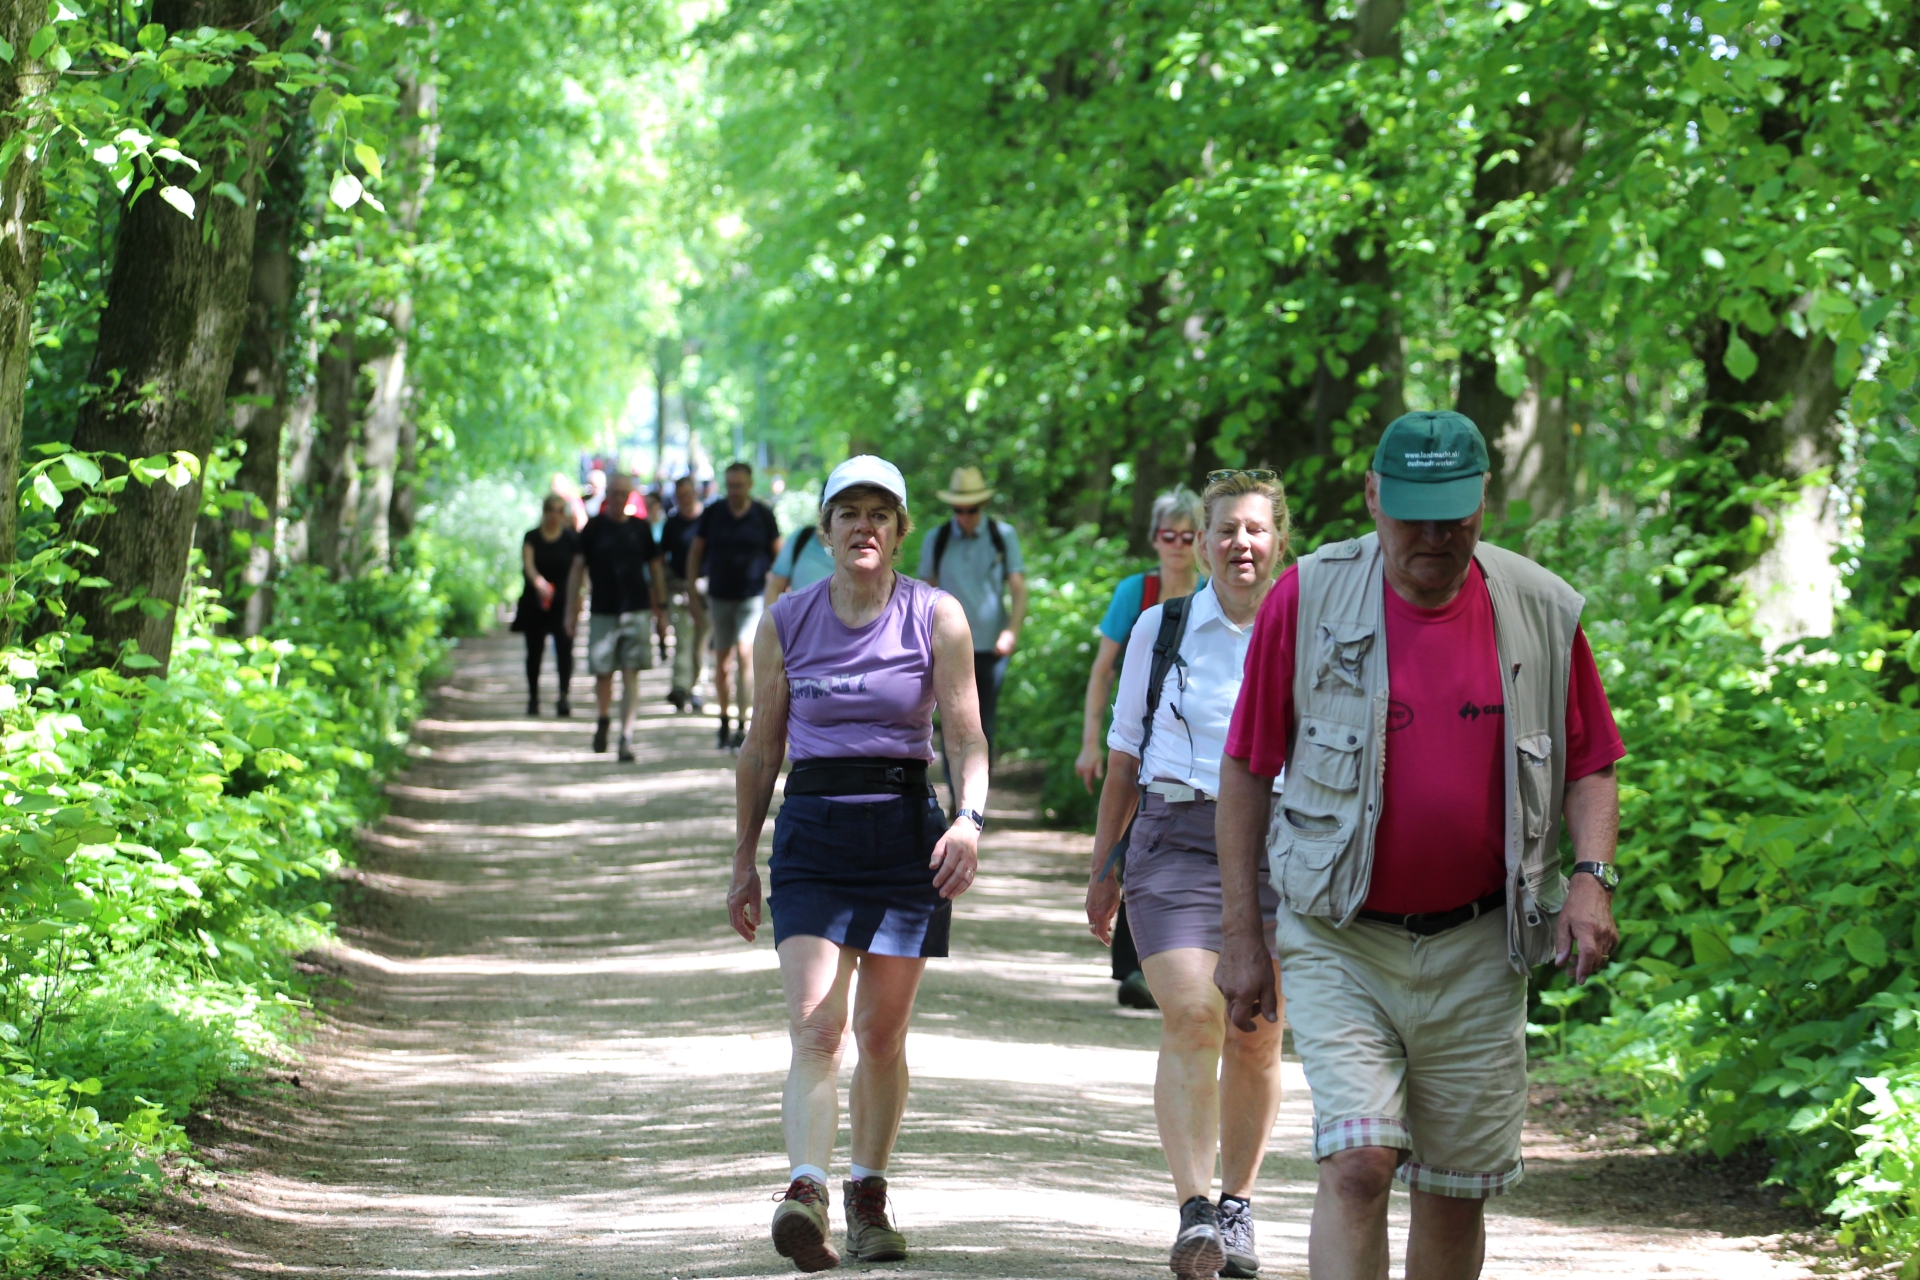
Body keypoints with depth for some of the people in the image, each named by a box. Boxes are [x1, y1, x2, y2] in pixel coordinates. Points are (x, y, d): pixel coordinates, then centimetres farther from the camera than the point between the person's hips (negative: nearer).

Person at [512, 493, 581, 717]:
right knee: (534, 651, 8)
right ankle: (533, 697, 21)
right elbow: (528, 564, -14)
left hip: (562, 604, -1)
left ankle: (564, 697, -23)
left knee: (564, 647, -16)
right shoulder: (532, 537, 2)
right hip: (535, 603, 1)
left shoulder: (571, 539, 2)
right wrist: (537, 581, -34)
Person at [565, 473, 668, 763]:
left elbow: (655, 568, 13)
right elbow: (578, 568, 4)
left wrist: (661, 609, 11)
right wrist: (571, 611, -2)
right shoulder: (594, 527, 2)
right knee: (602, 672, 4)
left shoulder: (640, 528, 6)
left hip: (637, 611, 0)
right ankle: (604, 718, 32)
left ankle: (627, 736, -7)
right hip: (603, 612, 0)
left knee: (631, 674, -6)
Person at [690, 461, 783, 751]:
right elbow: (695, 552, 11)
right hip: (719, 596, 3)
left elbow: (778, 553, 9)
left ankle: (742, 726, -18)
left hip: (753, 596, -3)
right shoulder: (713, 514, 2)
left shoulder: (763, 515, -1)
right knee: (722, 661, 7)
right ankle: (724, 721, 21)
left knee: (746, 653, -17)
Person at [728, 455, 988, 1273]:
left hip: (906, 832, 0)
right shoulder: (786, 623, 5)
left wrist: (969, 819, -20)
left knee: (882, 1033, 6)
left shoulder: (937, 617, 1)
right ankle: (806, 1193, -26)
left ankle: (868, 1198, 21)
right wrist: (744, 860, 12)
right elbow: (762, 749, 12)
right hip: (813, 832, 0)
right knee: (815, 1027, -15)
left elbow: (967, 738, -2)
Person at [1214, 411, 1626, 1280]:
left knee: (1456, 1189, 9)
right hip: (1339, 944, -2)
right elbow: (1245, 768, 0)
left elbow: (1590, 766, 11)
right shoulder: (1308, 601, -6)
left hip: (1477, 950, 2)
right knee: (1358, 1162, -17)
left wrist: (1593, 876, -9)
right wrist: (1241, 938, -2)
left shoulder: (1541, 614, 0)